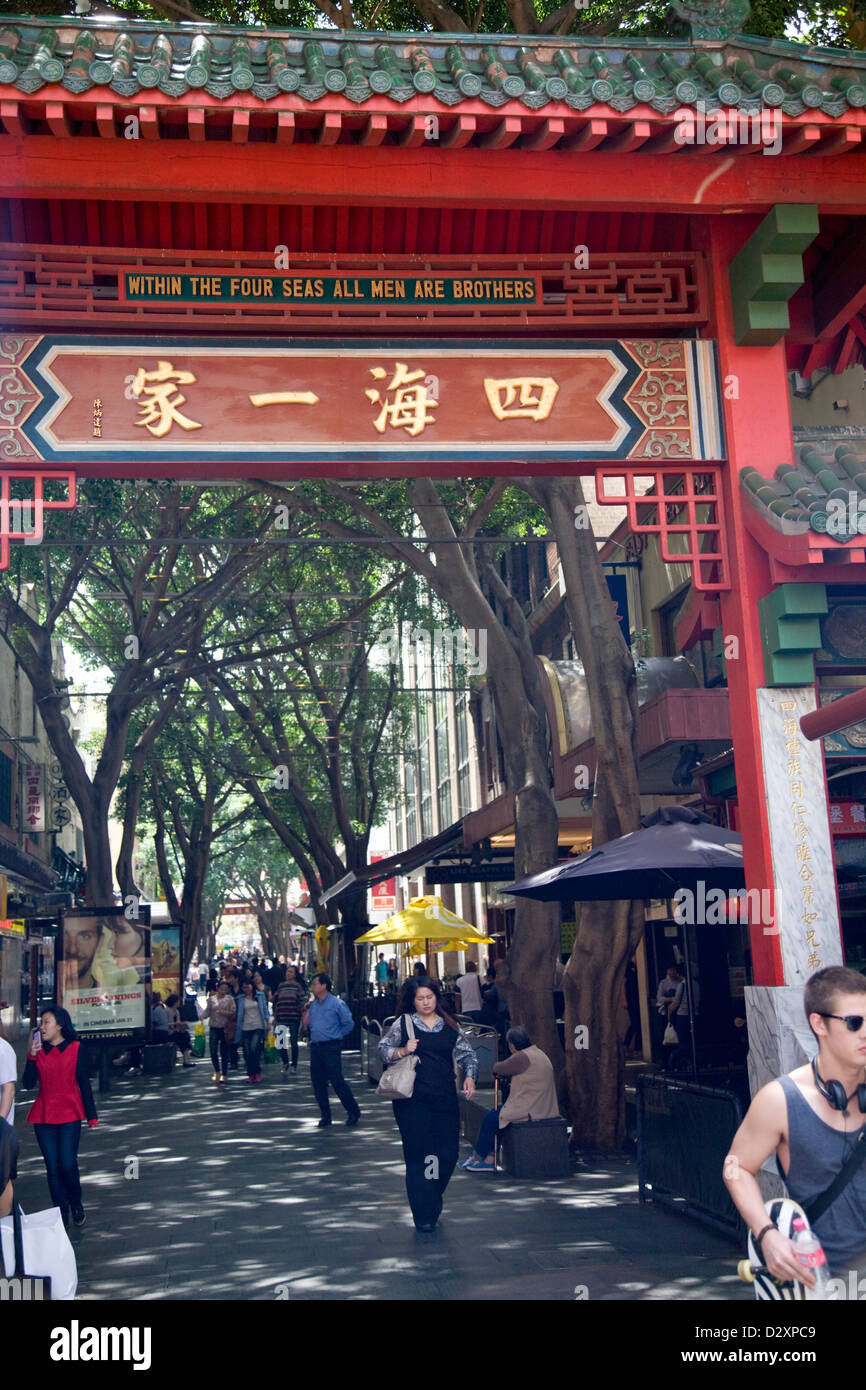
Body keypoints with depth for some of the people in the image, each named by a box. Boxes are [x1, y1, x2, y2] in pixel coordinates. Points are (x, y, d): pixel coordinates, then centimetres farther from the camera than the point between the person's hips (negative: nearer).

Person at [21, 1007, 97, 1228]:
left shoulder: (75, 1048, -2)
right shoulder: (38, 1050, 5)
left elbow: (84, 1083, 1)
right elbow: (28, 1083, -3)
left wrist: (91, 1115, 0)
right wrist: (32, 1056, -14)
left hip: (69, 1115, -3)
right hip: (43, 1117, 3)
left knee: (68, 1165, -9)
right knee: (53, 1168, 4)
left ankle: (76, 1205, 17)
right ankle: (61, 1214, 16)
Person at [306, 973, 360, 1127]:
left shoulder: (337, 1003, -6)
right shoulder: (313, 1005, 12)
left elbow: (349, 1023, -2)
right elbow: (308, 1025, 15)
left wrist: (338, 1035, 1)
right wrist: (306, 1011, 3)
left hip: (331, 1047, -7)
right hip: (315, 1046, 7)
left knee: (336, 1081, -9)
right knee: (317, 1081, 6)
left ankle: (353, 1112, 4)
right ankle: (325, 1115, 16)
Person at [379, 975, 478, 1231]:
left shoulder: (450, 1025, 11)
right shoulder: (403, 1023, 5)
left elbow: (467, 1053, 16)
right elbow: (383, 1050, 6)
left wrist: (469, 1076, 0)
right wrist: (402, 1051, -12)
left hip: (445, 1099, 3)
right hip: (413, 1100, -3)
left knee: (448, 1154, 0)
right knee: (418, 1155, -3)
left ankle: (433, 1202, 25)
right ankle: (424, 1216, 5)